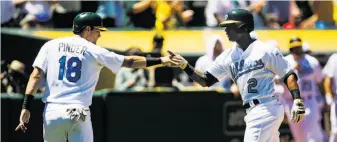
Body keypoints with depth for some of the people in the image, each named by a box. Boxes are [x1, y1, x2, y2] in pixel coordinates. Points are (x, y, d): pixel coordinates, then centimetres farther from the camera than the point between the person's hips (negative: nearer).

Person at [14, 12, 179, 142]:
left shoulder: (51, 46, 9)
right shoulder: (94, 52, 4)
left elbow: (36, 76, 1)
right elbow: (130, 62, 8)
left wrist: (26, 107, -2)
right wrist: (160, 60, 17)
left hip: (52, 112, 3)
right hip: (78, 113, -2)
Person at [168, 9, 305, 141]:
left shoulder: (265, 50, -6)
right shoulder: (229, 56, 13)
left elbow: (288, 75, -5)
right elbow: (205, 80, 13)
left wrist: (297, 101, -16)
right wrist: (184, 65, -1)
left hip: (267, 109, -7)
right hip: (253, 112, 7)